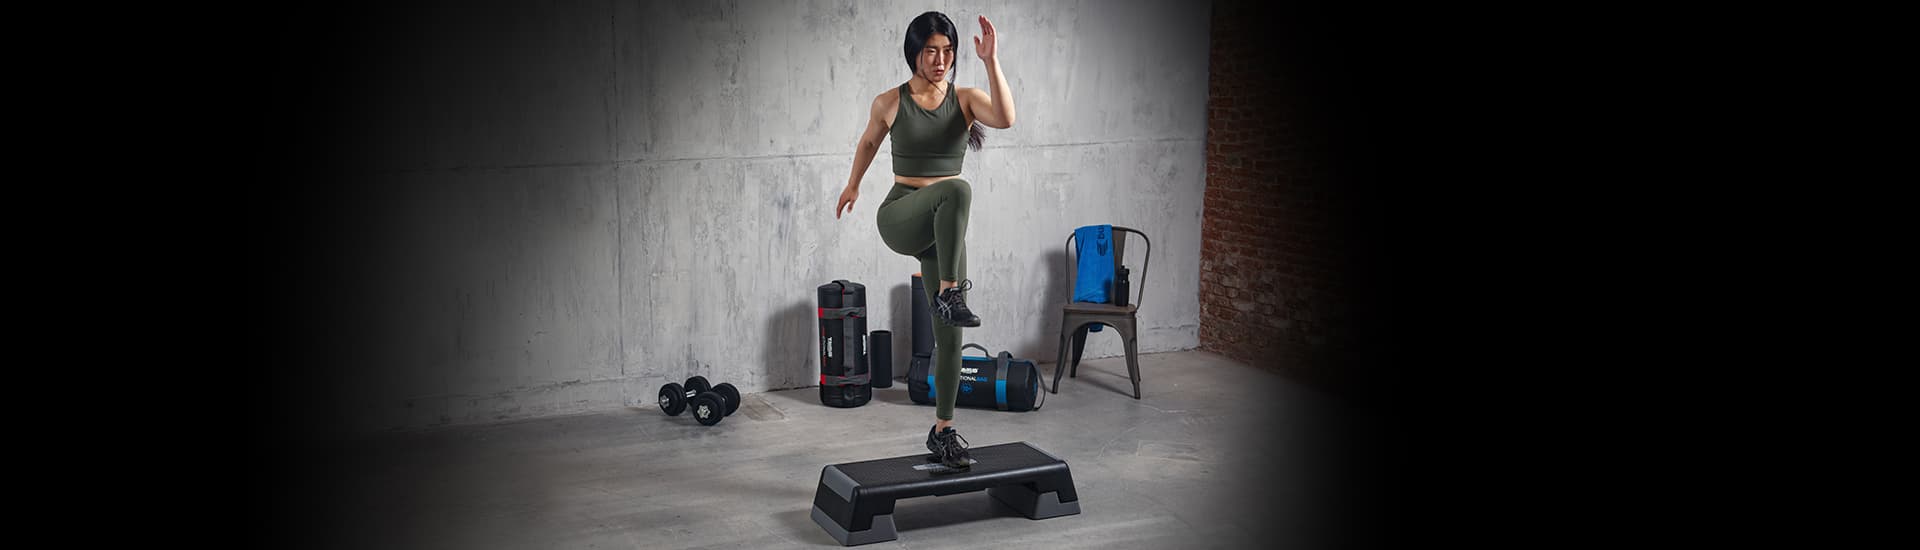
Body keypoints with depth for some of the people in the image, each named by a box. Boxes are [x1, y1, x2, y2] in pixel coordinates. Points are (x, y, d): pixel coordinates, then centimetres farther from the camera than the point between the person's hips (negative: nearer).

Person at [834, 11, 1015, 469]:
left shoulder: (966, 100, 0)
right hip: (899, 218, -3)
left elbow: (1005, 118, -22)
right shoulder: (890, 103, -1)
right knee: (957, 190, -38)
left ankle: (943, 430, 17)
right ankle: (950, 293, -34)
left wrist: (991, 60, -28)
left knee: (949, 334, 3)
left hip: (944, 228, 3)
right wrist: (853, 185, 33)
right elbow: (869, 142, 20)